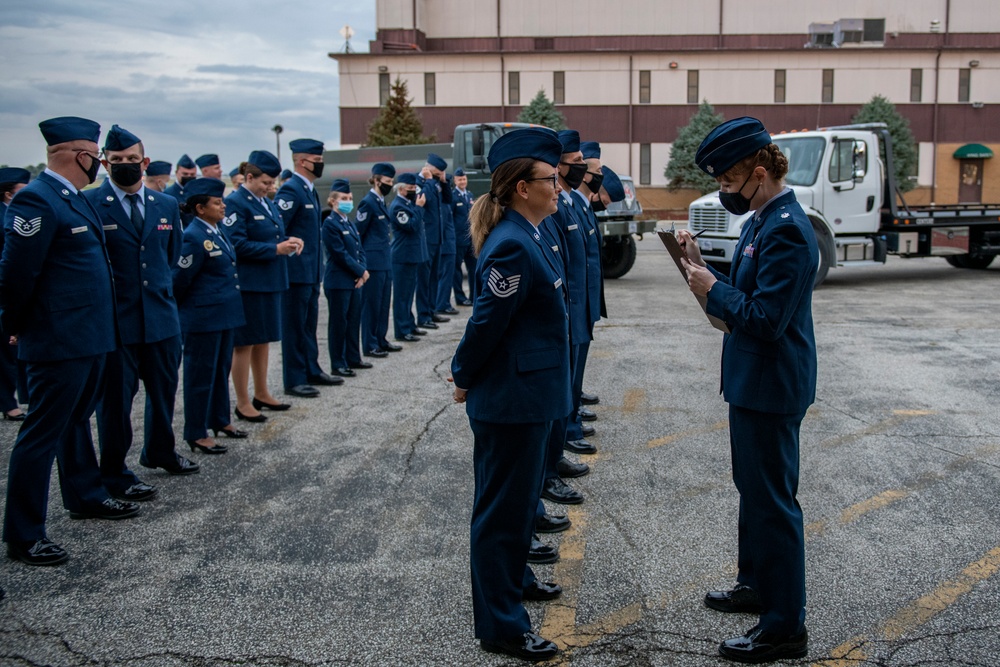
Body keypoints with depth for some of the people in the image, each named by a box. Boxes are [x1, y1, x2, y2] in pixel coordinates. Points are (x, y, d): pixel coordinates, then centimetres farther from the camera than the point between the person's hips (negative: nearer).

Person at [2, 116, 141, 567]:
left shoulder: (74, 199, 13)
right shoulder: (37, 200, -18)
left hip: (89, 335, 10)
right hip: (59, 340, -10)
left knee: (75, 420, 23)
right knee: (42, 433, -2)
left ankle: (86, 496, 38)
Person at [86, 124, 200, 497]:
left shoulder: (167, 205, 9)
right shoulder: (89, 204, -8)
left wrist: (160, 285, 12)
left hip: (161, 316, 5)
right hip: (115, 319, -5)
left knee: (164, 390, 18)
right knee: (116, 397, 3)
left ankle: (159, 452, 39)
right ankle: (114, 474, 17)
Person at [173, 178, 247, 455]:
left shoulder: (216, 231, 9)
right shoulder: (194, 237, -19)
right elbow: (180, 280, -15)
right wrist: (178, 312, -2)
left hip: (224, 314, 9)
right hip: (203, 317, -9)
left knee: (222, 369, 19)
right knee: (201, 373, 1)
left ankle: (220, 420, 33)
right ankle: (196, 434, 11)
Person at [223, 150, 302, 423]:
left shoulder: (267, 203, 13)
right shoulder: (235, 203, -13)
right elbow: (237, 245, -19)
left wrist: (289, 241, 0)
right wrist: (275, 249, -20)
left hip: (269, 282, 8)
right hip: (247, 284, -8)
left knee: (264, 340, 16)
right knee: (244, 343, 1)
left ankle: (261, 394, 28)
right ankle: (243, 403, 9)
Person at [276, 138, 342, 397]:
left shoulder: (309, 190, 14)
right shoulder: (291, 191, -16)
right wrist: (288, 251, -16)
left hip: (311, 271, 9)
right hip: (296, 271, -9)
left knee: (309, 324, 17)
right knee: (294, 325, -1)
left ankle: (312, 371, 27)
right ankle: (294, 380, 5)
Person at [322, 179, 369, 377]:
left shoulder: (350, 223, 14)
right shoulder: (330, 223, -11)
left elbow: (360, 249, 12)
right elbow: (340, 255, -16)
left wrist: (362, 272, -4)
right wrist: (361, 271, -12)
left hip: (355, 280, 8)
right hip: (338, 281, -8)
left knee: (354, 320, 13)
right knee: (338, 323, 0)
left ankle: (353, 358, 24)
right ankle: (338, 364, 7)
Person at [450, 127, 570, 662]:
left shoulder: (526, 238, 9)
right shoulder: (513, 247, -23)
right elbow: (488, 322, -21)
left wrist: (467, 372, 15)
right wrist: (464, 378, -8)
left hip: (527, 396, 10)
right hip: (511, 400, -10)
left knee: (521, 495, 24)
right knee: (503, 505, 0)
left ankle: (512, 578, 43)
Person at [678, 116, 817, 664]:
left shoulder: (786, 231, -23)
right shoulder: (762, 219, 8)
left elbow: (765, 318, -27)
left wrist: (712, 288, -16)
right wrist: (706, 268, 0)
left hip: (771, 387, -10)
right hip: (753, 380, 10)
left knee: (773, 500, -1)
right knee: (754, 490, 23)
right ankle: (757, 585, 40)